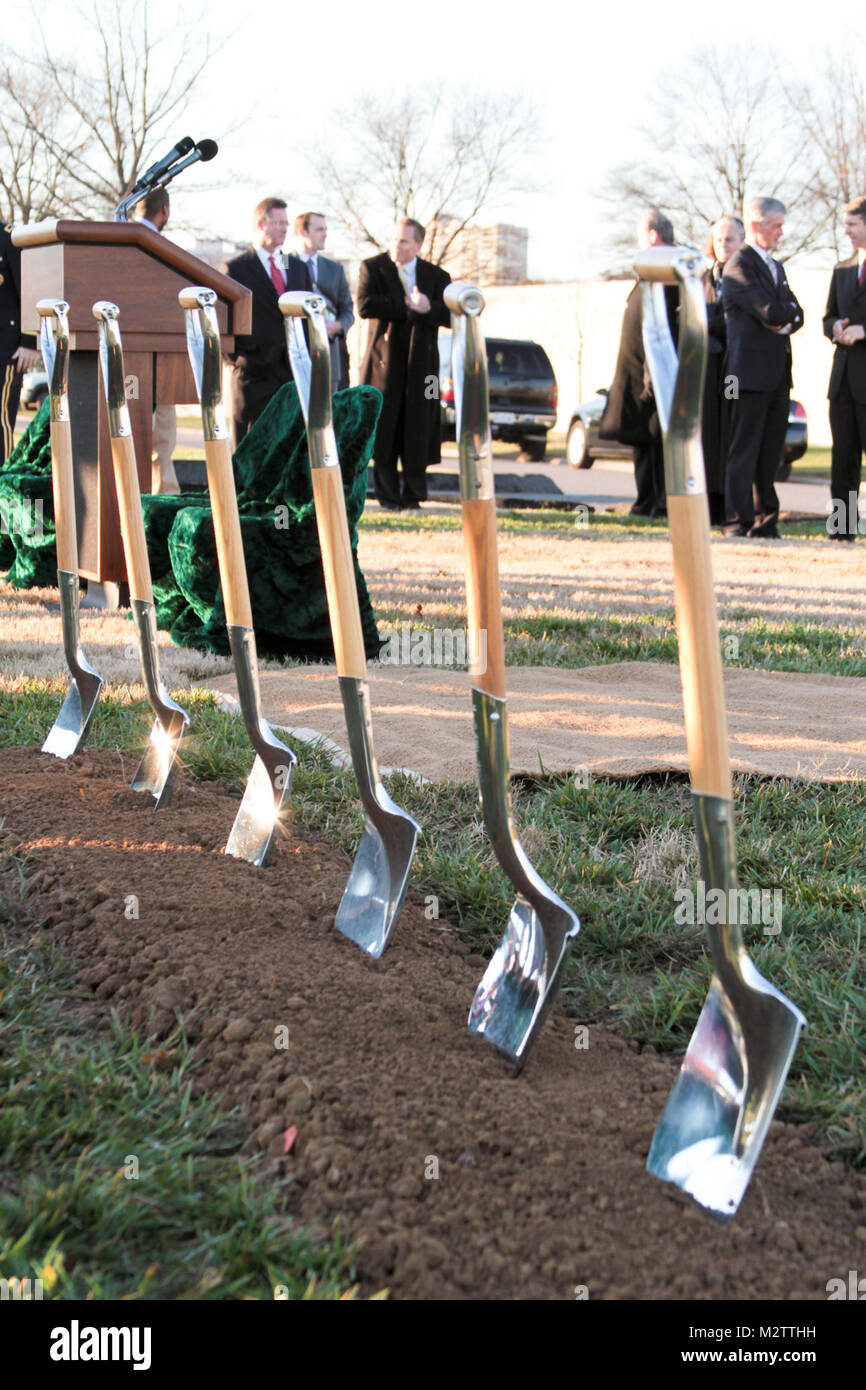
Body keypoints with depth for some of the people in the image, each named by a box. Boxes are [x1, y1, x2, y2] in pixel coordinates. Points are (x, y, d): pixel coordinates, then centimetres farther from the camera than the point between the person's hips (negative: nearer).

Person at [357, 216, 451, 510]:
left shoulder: (436, 276, 10)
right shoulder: (373, 268, 4)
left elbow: (451, 315, 0)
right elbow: (365, 306, -13)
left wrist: (427, 309, -20)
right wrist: (407, 305, -14)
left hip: (421, 363, 2)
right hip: (385, 360, -1)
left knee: (418, 432, 0)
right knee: (384, 430, 0)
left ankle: (414, 495, 8)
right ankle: (388, 497, 7)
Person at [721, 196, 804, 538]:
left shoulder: (776, 267, 21)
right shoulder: (739, 265, -7)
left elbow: (795, 316, 14)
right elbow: (770, 311, -17)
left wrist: (784, 322, -8)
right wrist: (788, 311, 3)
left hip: (777, 374, 8)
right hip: (751, 371, -8)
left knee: (770, 453, 9)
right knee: (744, 452, -6)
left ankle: (765, 523, 13)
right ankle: (738, 524, -4)